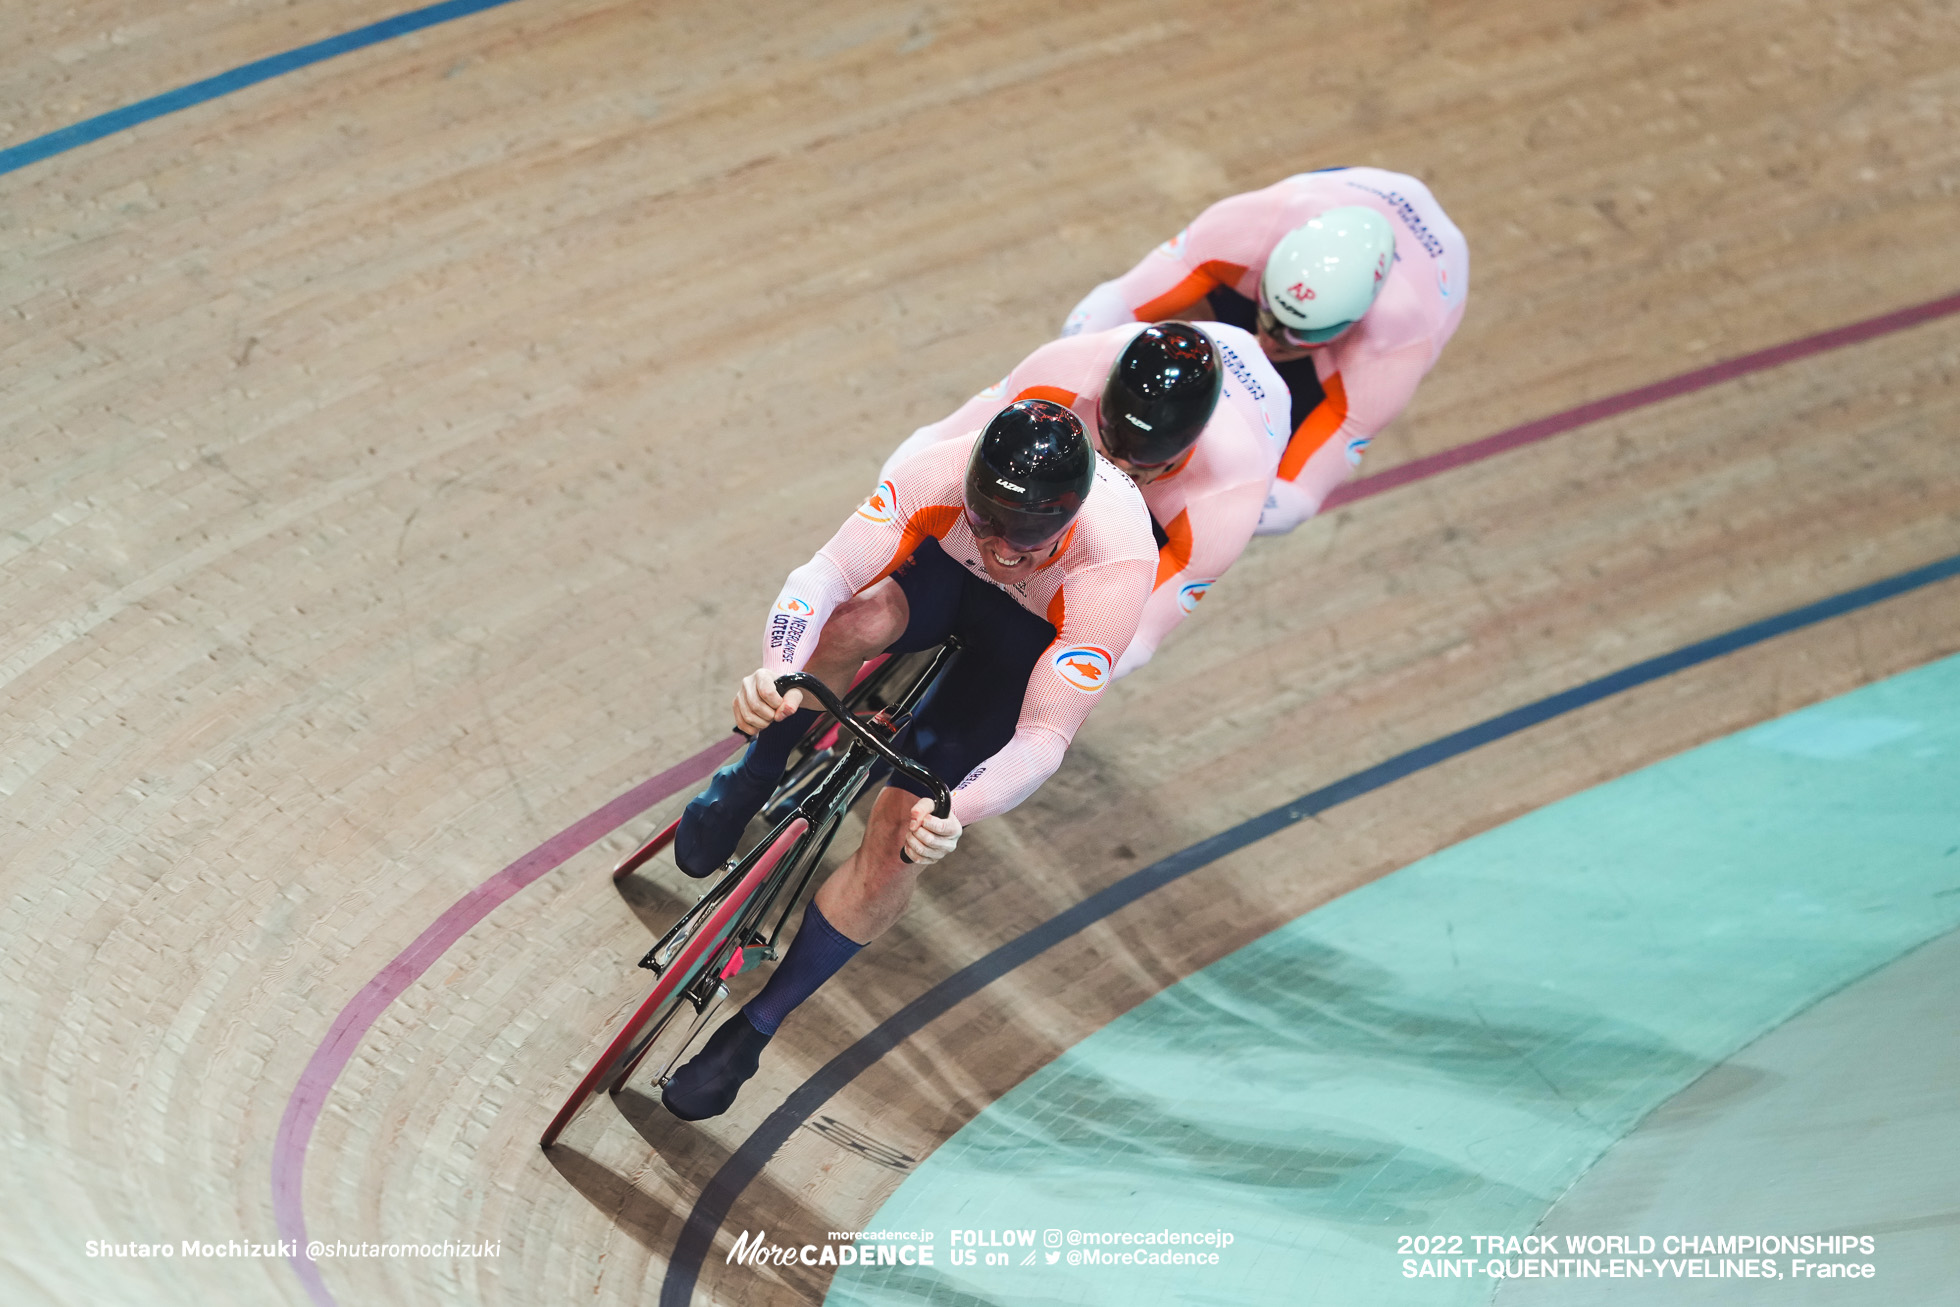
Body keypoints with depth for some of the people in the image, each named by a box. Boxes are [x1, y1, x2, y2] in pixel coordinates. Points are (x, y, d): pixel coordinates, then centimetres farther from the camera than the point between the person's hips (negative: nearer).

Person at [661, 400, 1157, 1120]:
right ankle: (751, 783, -5)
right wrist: (775, 671, -57)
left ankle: (753, 1029, 3)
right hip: (946, 570, 2)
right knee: (852, 625, -36)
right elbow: (825, 572, -37)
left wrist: (954, 811, -55)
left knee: (900, 836, -14)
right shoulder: (946, 471, -36)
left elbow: (1043, 737, -37)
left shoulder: (1116, 565, -40)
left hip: (1039, 634, -2)